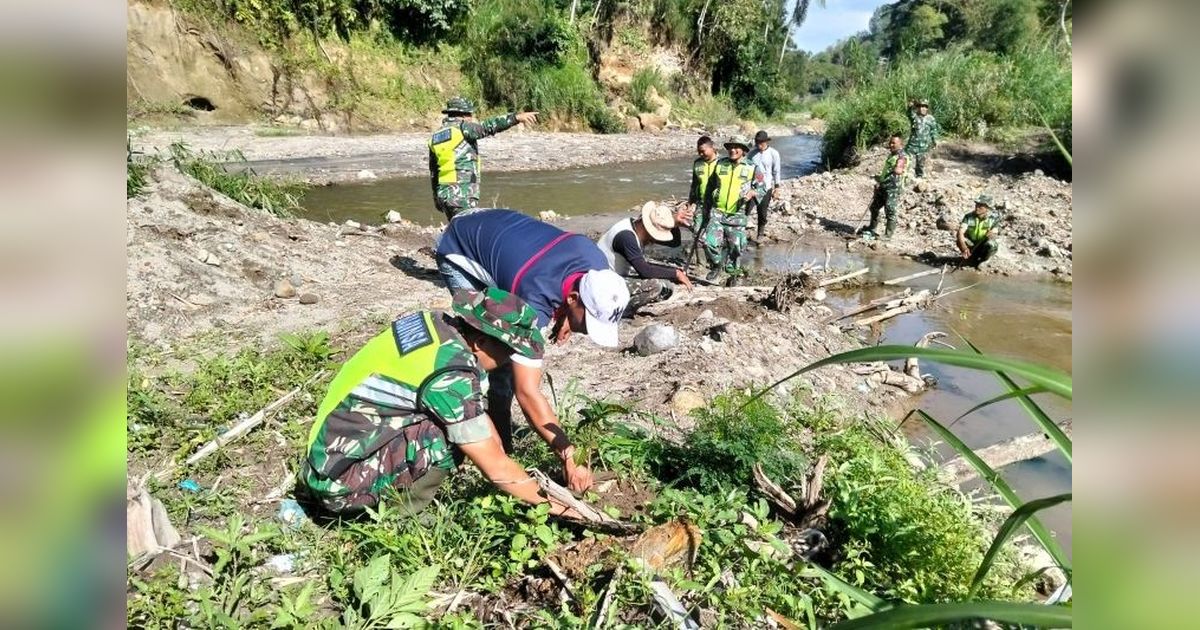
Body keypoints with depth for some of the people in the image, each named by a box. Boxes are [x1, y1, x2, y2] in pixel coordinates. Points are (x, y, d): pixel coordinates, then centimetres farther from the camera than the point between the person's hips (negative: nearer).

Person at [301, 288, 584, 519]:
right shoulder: (450, 373, -26)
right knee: (448, 437, -21)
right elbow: (494, 467, -19)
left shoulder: (437, 323, -3)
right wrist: (551, 502, -6)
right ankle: (396, 516, 0)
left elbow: (476, 412, 12)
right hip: (341, 478, -8)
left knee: (462, 420, 6)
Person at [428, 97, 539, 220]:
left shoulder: (435, 136, 17)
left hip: (443, 192, 8)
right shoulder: (461, 128, -5)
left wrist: (436, 197, 30)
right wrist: (516, 117, -30)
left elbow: (433, 171, 22)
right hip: (462, 194, -8)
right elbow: (489, 126, -22)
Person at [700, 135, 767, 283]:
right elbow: (710, 188, 14)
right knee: (709, 242, -12)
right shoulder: (720, 164, 6)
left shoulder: (752, 168, 0)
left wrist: (752, 192, -17)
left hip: (737, 216, -1)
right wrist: (706, 211, 14)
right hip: (717, 212, 1)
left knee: (736, 247, 6)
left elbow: (762, 189, 7)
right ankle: (716, 267, 14)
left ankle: (732, 271, 28)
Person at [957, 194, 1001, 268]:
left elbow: (993, 236, -17)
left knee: (991, 244, -33)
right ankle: (970, 259, -2)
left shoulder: (993, 218, -10)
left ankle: (982, 261, -2)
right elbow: (960, 232, -25)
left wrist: (992, 235, -44)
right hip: (971, 246, 1)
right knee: (960, 241, -30)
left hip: (984, 248, 0)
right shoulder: (968, 216, -12)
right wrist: (963, 246, -44)